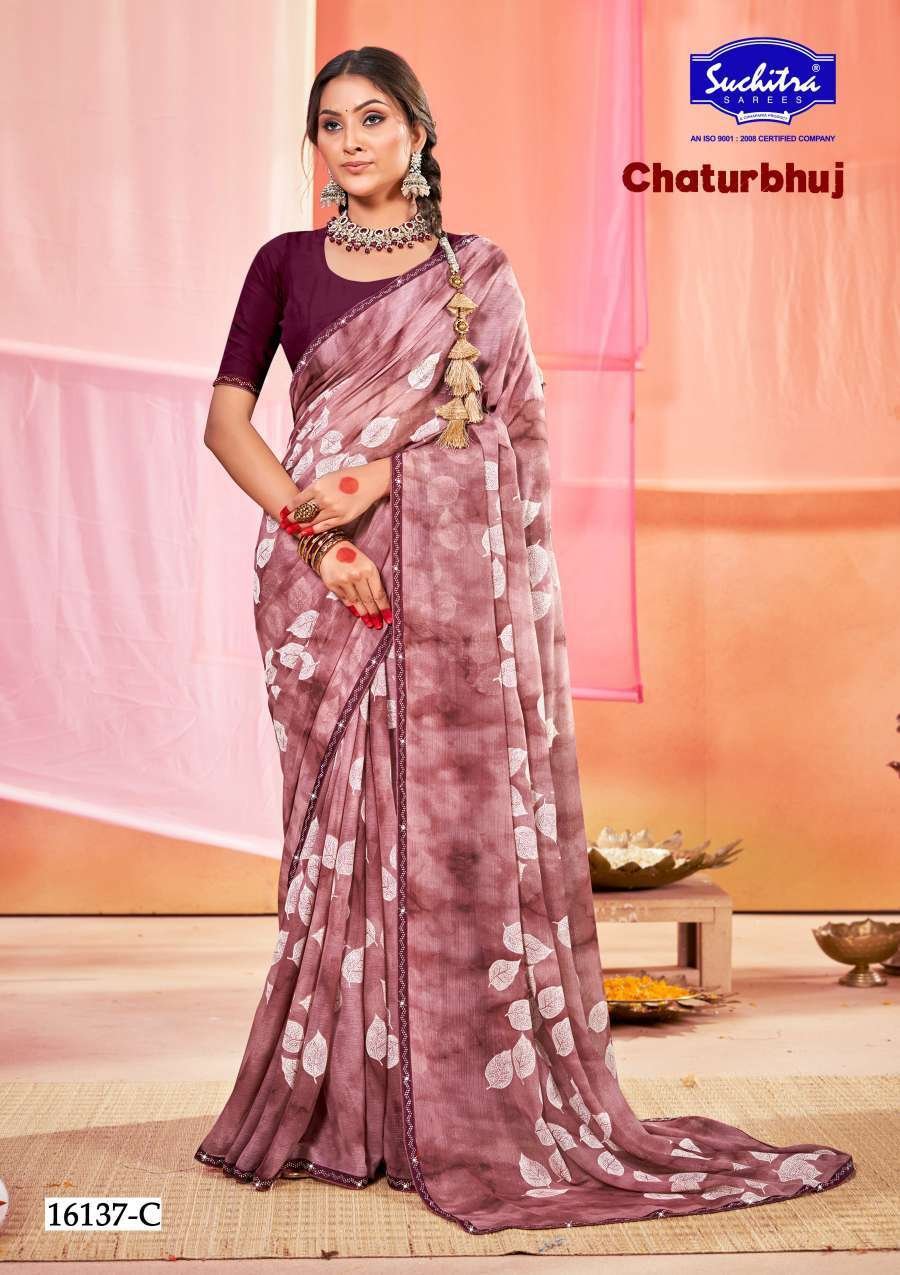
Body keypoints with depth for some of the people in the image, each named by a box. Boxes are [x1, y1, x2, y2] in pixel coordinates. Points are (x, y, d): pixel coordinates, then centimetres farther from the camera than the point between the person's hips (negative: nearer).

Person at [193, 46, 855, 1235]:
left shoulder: (476, 270, 9)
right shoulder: (286, 263, 11)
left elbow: (509, 426, 0)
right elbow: (226, 419, 4)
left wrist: (368, 477, -12)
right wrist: (314, 529, -11)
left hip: (448, 573, -1)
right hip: (324, 576, 1)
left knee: (462, 822, -2)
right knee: (342, 823, 2)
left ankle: (478, 1105, 9)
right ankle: (345, 1106, 12)